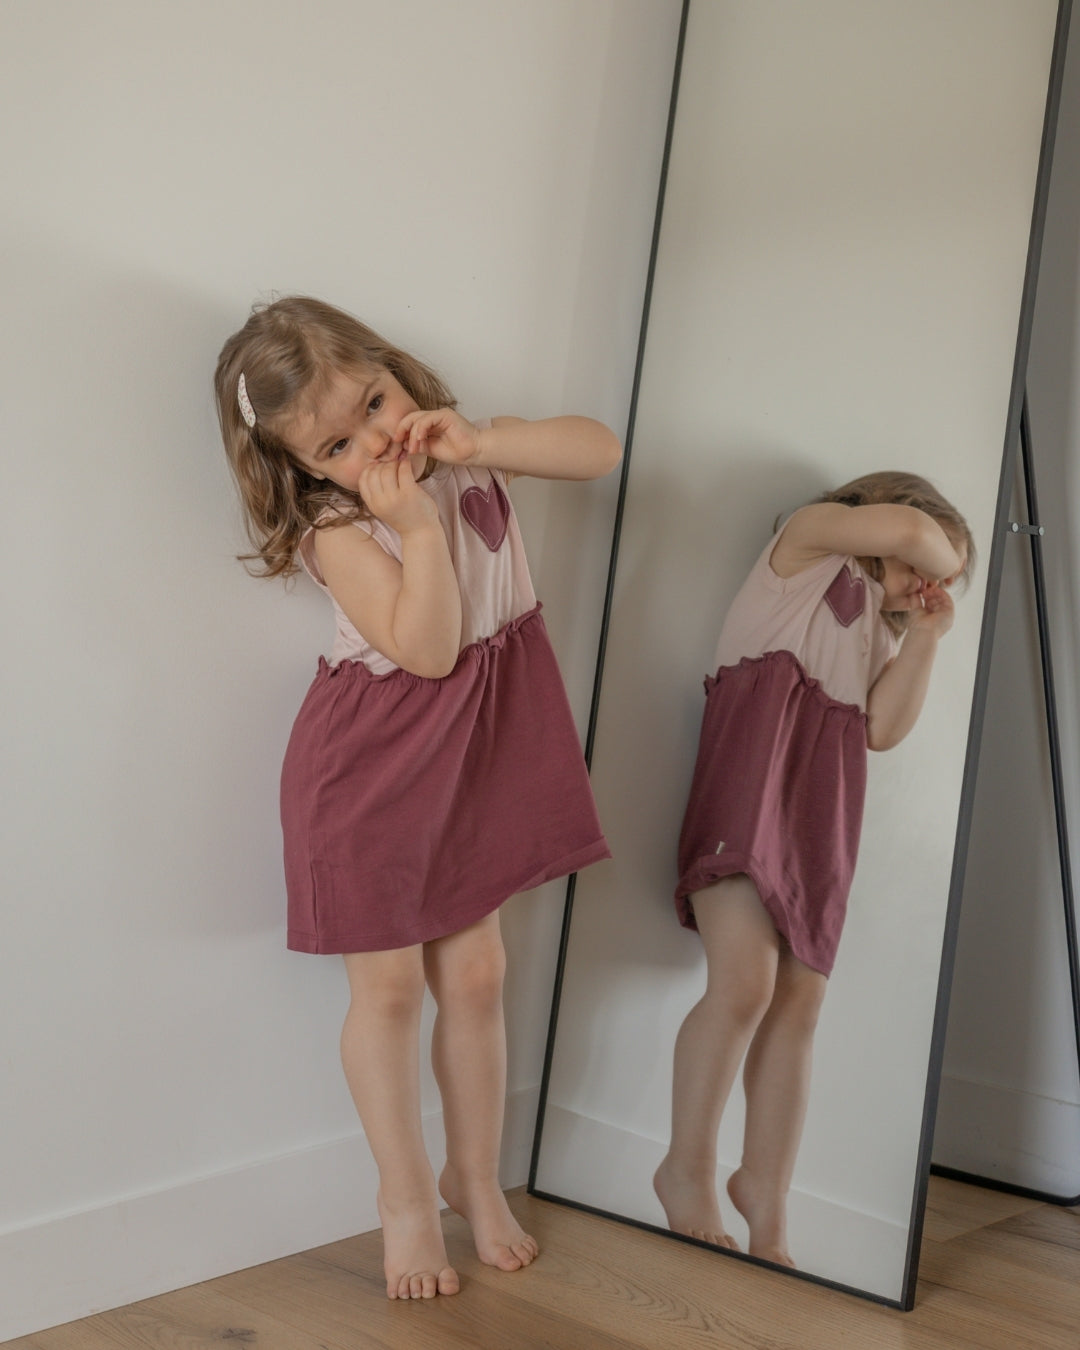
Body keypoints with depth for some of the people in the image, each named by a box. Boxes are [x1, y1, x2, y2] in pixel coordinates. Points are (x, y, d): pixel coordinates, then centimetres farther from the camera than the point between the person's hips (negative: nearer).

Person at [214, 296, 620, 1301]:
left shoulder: (470, 456, -2)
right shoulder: (337, 530, -18)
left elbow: (600, 450, -12)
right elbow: (428, 651, -26)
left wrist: (477, 441, -21)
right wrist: (418, 525, -30)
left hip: (474, 758, 4)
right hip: (373, 766, -4)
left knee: (474, 975, 10)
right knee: (389, 986, 4)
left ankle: (476, 1176, 30)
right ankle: (406, 1194, 25)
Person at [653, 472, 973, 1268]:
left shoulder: (878, 628, 30)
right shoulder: (811, 537, 13)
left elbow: (884, 729, 11)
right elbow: (906, 529, -8)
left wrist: (926, 633, 12)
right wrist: (944, 557, 12)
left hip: (823, 802, 7)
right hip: (756, 761, -7)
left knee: (799, 1006, 0)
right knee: (745, 983, -18)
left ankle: (767, 1196, 9)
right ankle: (688, 1170, -1)